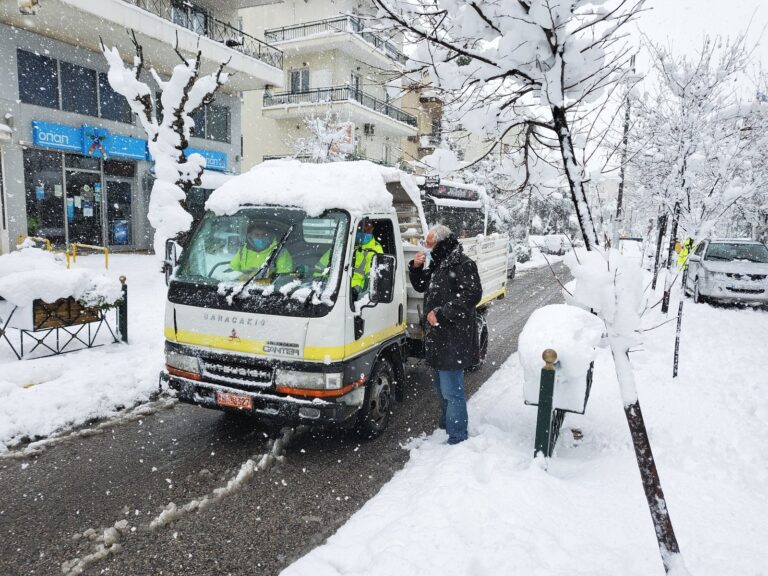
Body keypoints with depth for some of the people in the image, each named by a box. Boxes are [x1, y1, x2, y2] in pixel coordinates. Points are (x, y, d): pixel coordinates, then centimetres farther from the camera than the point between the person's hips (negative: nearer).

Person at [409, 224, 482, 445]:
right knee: (442, 389, 22)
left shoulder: (462, 264, -14)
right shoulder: (438, 264, 15)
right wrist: (416, 267, 5)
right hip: (438, 339, 10)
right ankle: (446, 426, 38)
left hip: (454, 341, -10)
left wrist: (441, 313, -23)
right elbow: (421, 286, 25)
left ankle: (457, 439, 4)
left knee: (452, 391, -6)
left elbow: (472, 294, -22)